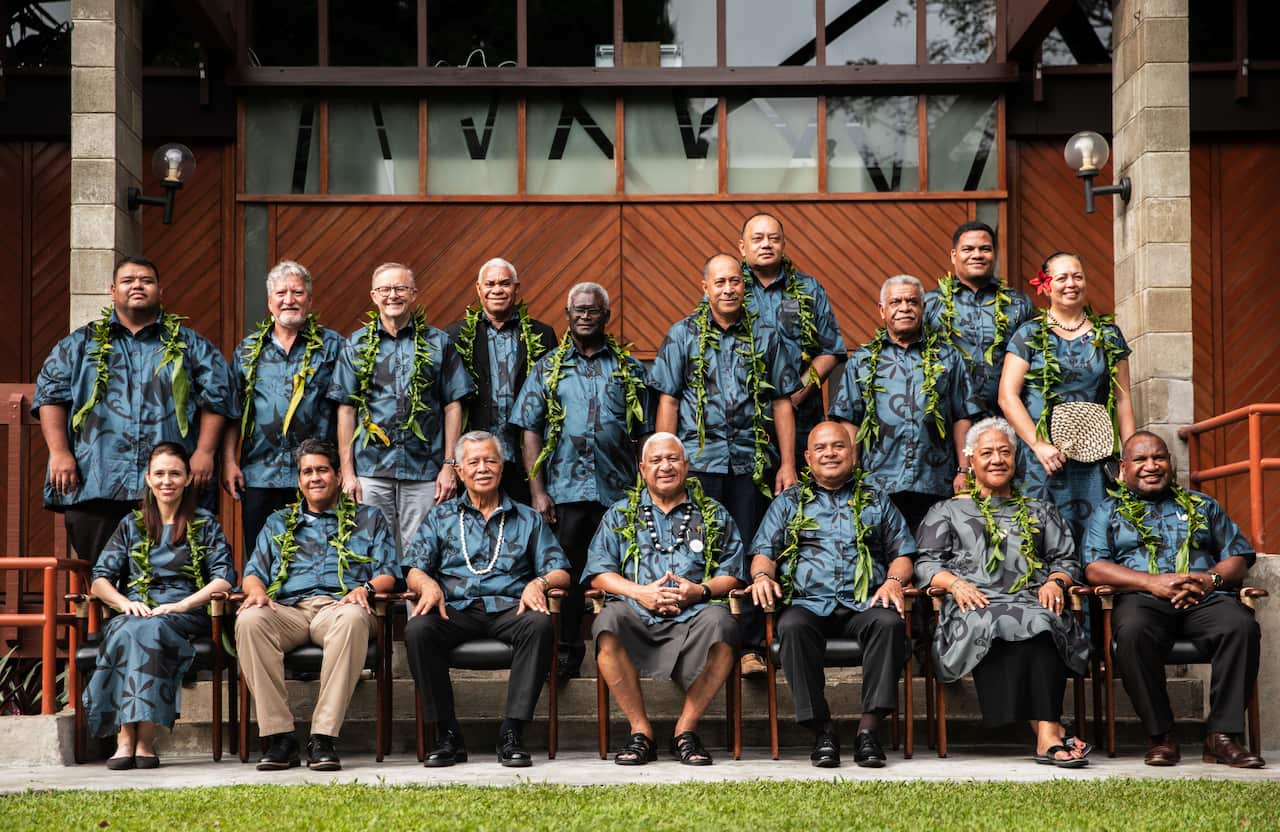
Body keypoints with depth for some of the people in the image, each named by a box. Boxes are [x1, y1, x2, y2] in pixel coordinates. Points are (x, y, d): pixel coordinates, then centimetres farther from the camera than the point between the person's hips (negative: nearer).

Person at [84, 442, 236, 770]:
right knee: (126, 630, -35)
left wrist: (181, 605, -13)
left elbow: (224, 579, 0)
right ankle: (125, 739, -41)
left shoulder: (205, 525, 14)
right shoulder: (132, 525, 20)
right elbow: (99, 582, 12)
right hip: (135, 613, 2)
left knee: (149, 629, -37)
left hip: (186, 617, -2)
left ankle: (144, 739, -40)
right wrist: (125, 603, -9)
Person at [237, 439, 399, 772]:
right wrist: (257, 591, -3)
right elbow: (254, 572, 21)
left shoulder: (369, 519, 24)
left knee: (353, 618, -41)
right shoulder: (278, 522, 30)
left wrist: (366, 589, -9)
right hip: (288, 609, 2)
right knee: (249, 620, -34)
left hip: (338, 606, -2)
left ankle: (324, 738, -41)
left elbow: (388, 572, 13)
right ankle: (279, 736, -33)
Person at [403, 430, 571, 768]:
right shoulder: (441, 517, 23)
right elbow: (415, 571, 12)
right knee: (417, 630, -33)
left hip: (509, 608, 0)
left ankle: (512, 733, -32)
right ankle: (448, 734, -24)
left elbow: (560, 572, 13)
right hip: (456, 610, 0)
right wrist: (428, 585, -12)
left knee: (540, 624, -36)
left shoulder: (527, 519, 22)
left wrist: (539, 582, -10)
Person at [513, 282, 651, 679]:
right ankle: (566, 652, 10)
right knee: (566, 572, 1)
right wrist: (538, 491, -3)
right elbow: (531, 432, 5)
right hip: (565, 492, 0)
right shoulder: (548, 368, 9)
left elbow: (645, 434, 12)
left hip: (619, 492, 1)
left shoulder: (629, 369, 11)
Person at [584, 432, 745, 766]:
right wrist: (639, 592, -7)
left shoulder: (715, 516, 22)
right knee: (608, 621, -35)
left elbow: (733, 573, 14)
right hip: (638, 617, 0)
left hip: (693, 617, 0)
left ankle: (686, 729, -19)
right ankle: (640, 730, -22)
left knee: (720, 622, -36)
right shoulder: (620, 515, 22)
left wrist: (701, 590, -7)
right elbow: (598, 571, 11)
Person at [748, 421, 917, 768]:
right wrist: (762, 576, -7)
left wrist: (893, 581, -4)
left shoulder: (875, 500, 23)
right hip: (808, 603, 0)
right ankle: (822, 730, -30)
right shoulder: (789, 501, 23)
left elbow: (902, 553, 18)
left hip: (864, 604, 0)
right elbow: (764, 553, 16)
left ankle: (868, 728, -32)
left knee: (890, 622, -34)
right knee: (792, 626, -36)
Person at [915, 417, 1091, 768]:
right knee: (986, 624, -40)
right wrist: (954, 582, -7)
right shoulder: (948, 511, 26)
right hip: (976, 603, -1)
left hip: (1033, 601, 1)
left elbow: (1067, 559, 24)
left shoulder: (1040, 511, 33)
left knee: (1043, 622, -38)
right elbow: (925, 561, 13)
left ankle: (1046, 736, -47)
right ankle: (1048, 729, -44)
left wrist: (1055, 581, 0)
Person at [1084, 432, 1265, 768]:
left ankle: (1222, 734, -27)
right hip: (1144, 600, -2)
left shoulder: (1202, 506, 27)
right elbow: (1094, 568, 4)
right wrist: (1151, 582, -10)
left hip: (1206, 600, 2)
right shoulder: (1109, 512, 20)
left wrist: (1210, 579, -7)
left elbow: (1238, 558, 17)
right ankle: (1161, 735, -27)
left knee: (1242, 625, -32)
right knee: (1133, 631, -39)